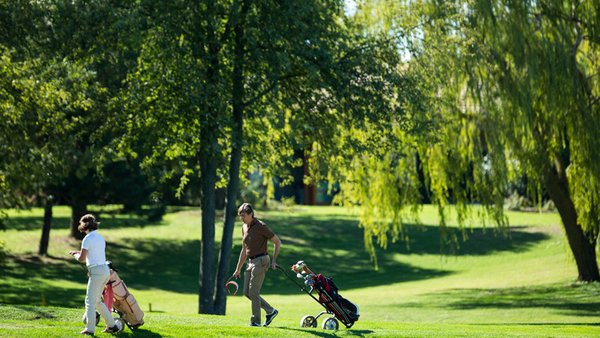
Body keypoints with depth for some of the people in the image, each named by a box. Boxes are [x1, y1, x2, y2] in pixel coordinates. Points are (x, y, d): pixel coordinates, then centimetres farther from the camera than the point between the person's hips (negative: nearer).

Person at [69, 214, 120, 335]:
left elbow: (81, 259, -14)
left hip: (96, 272, -8)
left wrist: (75, 254, 7)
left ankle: (90, 329, -3)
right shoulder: (100, 237, 16)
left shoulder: (87, 239, -12)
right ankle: (112, 325, 17)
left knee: (90, 300, -2)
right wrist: (79, 252, 26)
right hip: (105, 270, 8)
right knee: (96, 300, 17)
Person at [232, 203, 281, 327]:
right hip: (251, 262, 8)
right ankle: (270, 311, 18)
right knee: (247, 292, 6)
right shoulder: (244, 227, 12)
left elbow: (277, 242, -6)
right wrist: (238, 269, 19)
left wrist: (274, 260, -10)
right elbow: (244, 250, 20)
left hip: (261, 261, -8)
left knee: (253, 292, -9)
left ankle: (256, 321, 0)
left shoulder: (261, 226, -11)